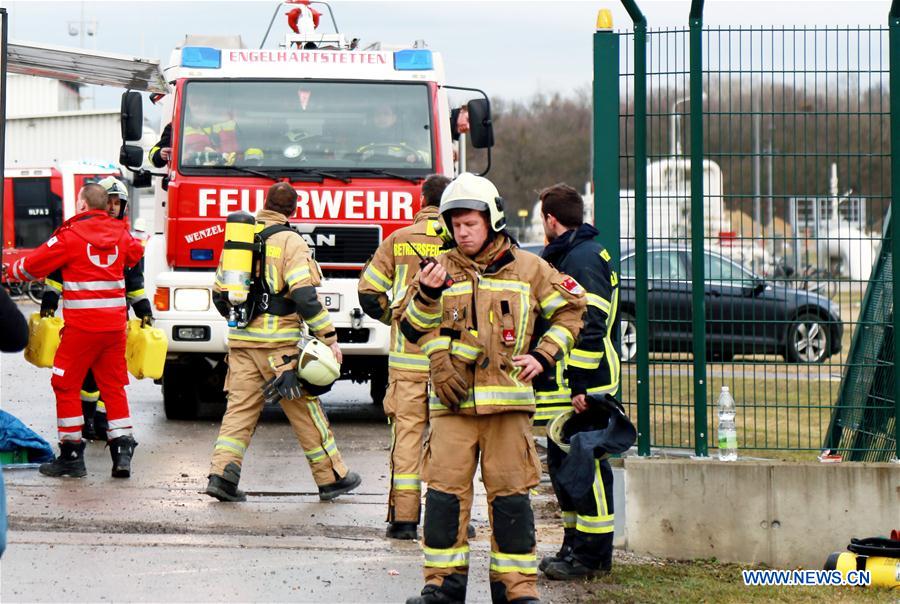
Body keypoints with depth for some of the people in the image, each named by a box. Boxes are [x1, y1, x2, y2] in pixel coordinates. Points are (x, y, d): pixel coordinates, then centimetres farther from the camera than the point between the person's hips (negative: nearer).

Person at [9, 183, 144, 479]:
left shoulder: (71, 235, -10)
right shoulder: (120, 234, 7)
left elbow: (33, 266, -5)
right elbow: (136, 253, 29)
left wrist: (14, 270, 15)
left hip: (81, 326, -5)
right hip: (115, 324, 5)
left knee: (66, 385, 5)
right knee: (114, 385, 12)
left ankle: (71, 455, 5)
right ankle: (122, 451, 5)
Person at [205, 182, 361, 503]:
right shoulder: (290, 242, -7)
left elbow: (219, 294, 19)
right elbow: (305, 295, -17)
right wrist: (329, 337, -12)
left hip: (241, 342, 5)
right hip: (279, 342, -5)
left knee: (240, 407, 5)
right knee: (305, 410, 4)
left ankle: (221, 473, -9)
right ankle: (332, 478, 13)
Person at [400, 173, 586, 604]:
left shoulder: (528, 269, 7)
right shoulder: (442, 269, 10)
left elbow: (570, 310, 14)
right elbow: (413, 329, 8)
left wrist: (543, 355, 2)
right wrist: (427, 294, -11)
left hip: (507, 398, -1)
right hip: (452, 399, 1)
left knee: (510, 494, 0)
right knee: (445, 489, -4)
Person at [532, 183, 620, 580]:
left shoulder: (585, 258, -14)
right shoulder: (561, 257, 19)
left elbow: (590, 327, -20)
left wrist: (582, 385, -23)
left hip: (584, 385, -10)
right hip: (564, 385, 10)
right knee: (561, 461, 14)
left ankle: (593, 554, -2)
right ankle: (575, 544, 21)